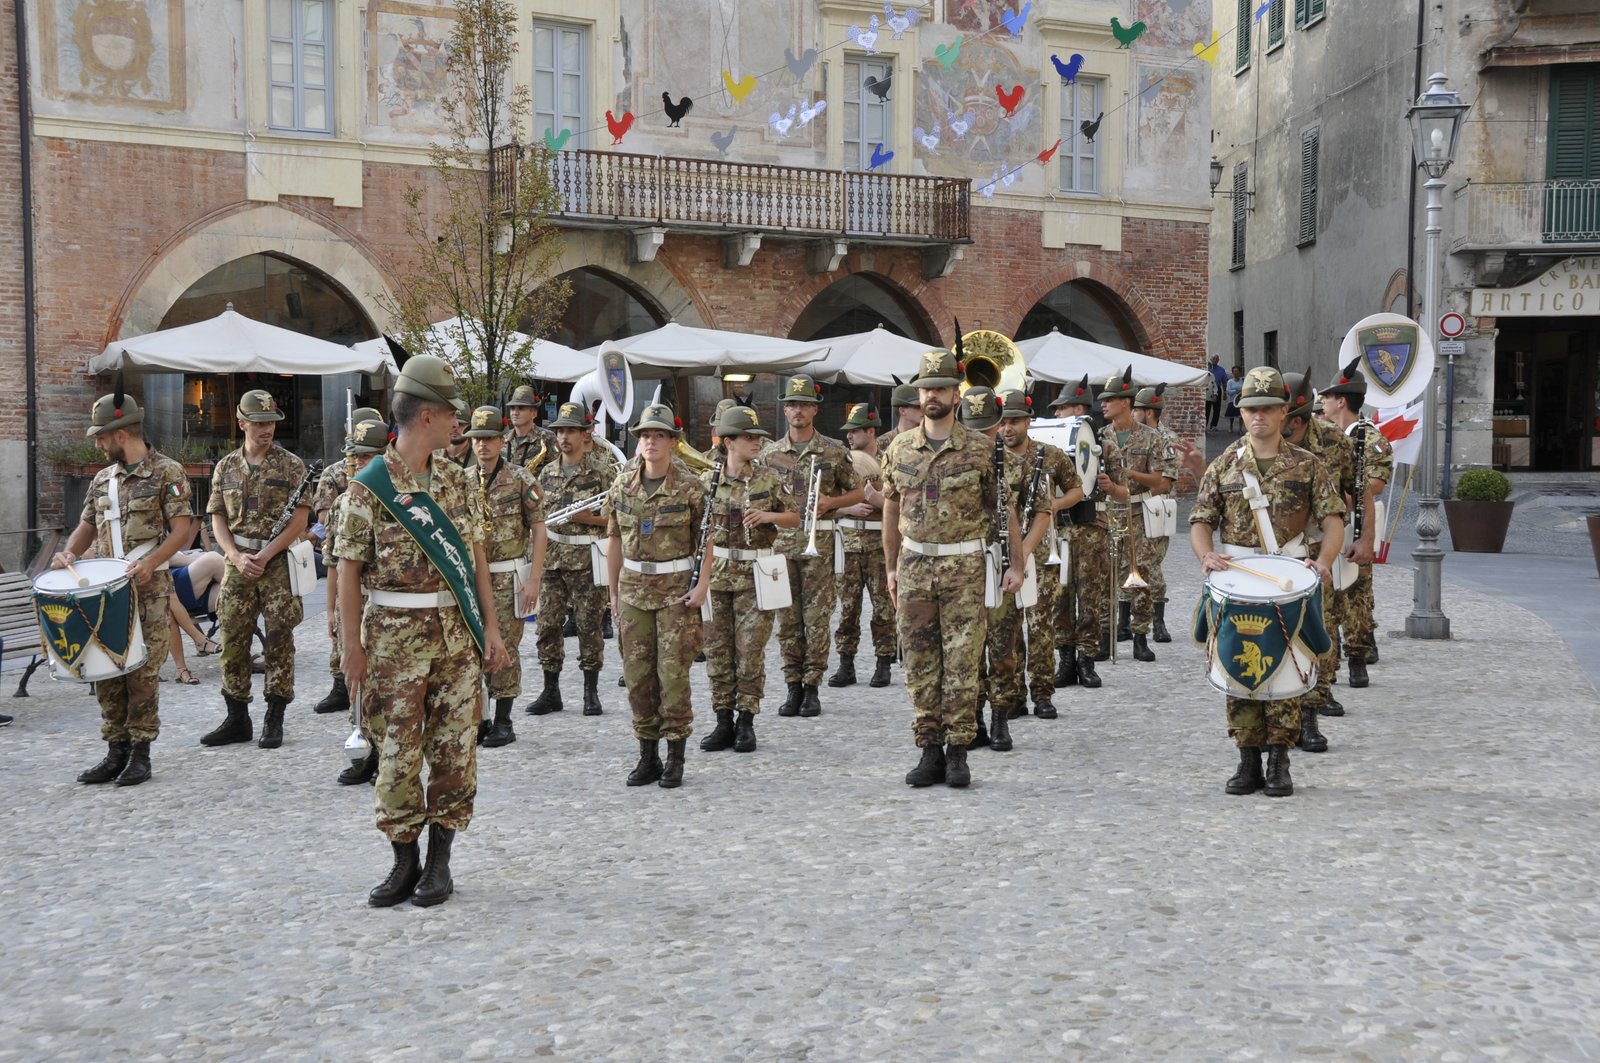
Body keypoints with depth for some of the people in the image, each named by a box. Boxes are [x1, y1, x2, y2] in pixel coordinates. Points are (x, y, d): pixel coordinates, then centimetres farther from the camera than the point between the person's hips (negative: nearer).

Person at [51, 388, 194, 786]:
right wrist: (69, 553, -1)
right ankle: (116, 751, 14)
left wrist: (150, 561, -24)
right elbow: (87, 526, 20)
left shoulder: (166, 472, -4)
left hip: (149, 588, -6)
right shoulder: (102, 479, 16)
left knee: (143, 671, -5)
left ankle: (140, 752, 3)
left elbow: (182, 529, -10)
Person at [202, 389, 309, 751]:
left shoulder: (291, 466, -1)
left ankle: (274, 720, 8)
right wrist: (237, 557, -7)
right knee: (232, 640, 4)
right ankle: (237, 719, 15)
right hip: (237, 563, 3)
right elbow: (217, 519, 9)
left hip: (279, 564, -3)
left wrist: (263, 557, -13)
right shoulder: (225, 467, 10)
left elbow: (299, 520, -6)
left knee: (279, 641, 0)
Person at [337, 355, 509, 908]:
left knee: (454, 746, 4)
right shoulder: (369, 486, -7)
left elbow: (475, 555, 10)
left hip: (457, 632, 4)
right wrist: (353, 646, -9)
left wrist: (491, 627, 6)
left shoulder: (453, 477, 8)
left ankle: (440, 861, 14)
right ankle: (404, 861, 15)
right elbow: (349, 570, -6)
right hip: (397, 633, -4)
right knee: (399, 749, 2)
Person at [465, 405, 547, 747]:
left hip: (508, 577, -4)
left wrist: (533, 579, -12)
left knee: (505, 648, -1)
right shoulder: (462, 482, 7)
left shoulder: (520, 479, -6)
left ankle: (503, 722, 7)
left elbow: (538, 530, -6)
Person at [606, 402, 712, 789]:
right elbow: (615, 541, 12)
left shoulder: (689, 486, -5)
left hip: (677, 589, -4)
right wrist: (613, 591, 12)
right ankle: (647, 755, 16)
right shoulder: (622, 484, 6)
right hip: (633, 588, 4)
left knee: (673, 672, -4)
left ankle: (675, 757, 6)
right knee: (637, 674, 6)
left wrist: (703, 584, -12)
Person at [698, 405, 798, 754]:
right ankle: (723, 722, 14)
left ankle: (746, 722, 8)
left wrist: (768, 516, -11)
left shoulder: (769, 479, 2)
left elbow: (795, 518, 7)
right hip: (716, 572, 1)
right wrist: (699, 571, -3)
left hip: (755, 574, -1)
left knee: (751, 650, -2)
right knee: (717, 650, 4)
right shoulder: (707, 481, 2)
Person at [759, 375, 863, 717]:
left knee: (817, 617, -1)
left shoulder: (834, 451, 2)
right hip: (781, 540, 2)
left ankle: (812, 687, 6)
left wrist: (830, 502, -10)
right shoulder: (770, 453, 9)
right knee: (787, 618, 4)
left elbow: (857, 492, 7)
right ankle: (794, 687, 11)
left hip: (819, 541, -2)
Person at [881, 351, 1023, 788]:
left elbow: (1004, 507, 2)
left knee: (962, 662, -2)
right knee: (920, 665, 5)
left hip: (964, 566, -3)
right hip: (914, 566, 3)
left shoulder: (980, 448, -2)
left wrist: (1016, 563, -1)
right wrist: (891, 568, 13)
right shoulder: (900, 449, 7)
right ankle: (930, 750, 13)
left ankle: (958, 752, 6)